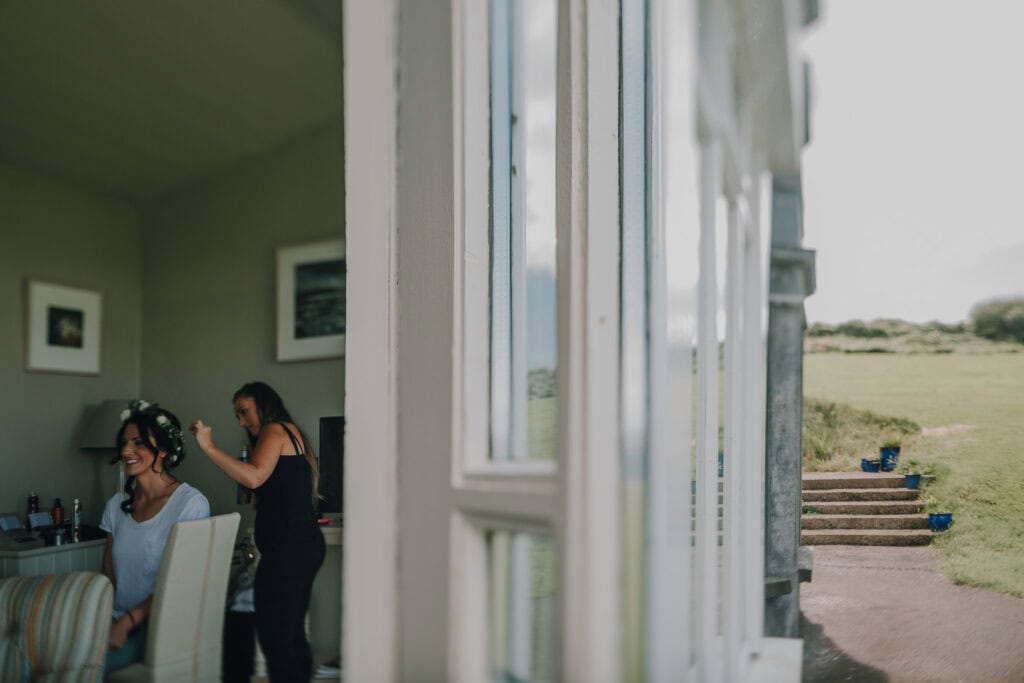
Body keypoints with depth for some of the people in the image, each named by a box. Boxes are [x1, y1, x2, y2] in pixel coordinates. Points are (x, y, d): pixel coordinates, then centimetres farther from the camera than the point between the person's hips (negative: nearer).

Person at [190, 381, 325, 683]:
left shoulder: (275, 430, -5)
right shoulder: (291, 433, 23)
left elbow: (254, 477, -23)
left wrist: (209, 446, -20)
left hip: (287, 546, -10)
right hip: (305, 544, 10)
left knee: (273, 633, -8)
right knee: (292, 633, 15)